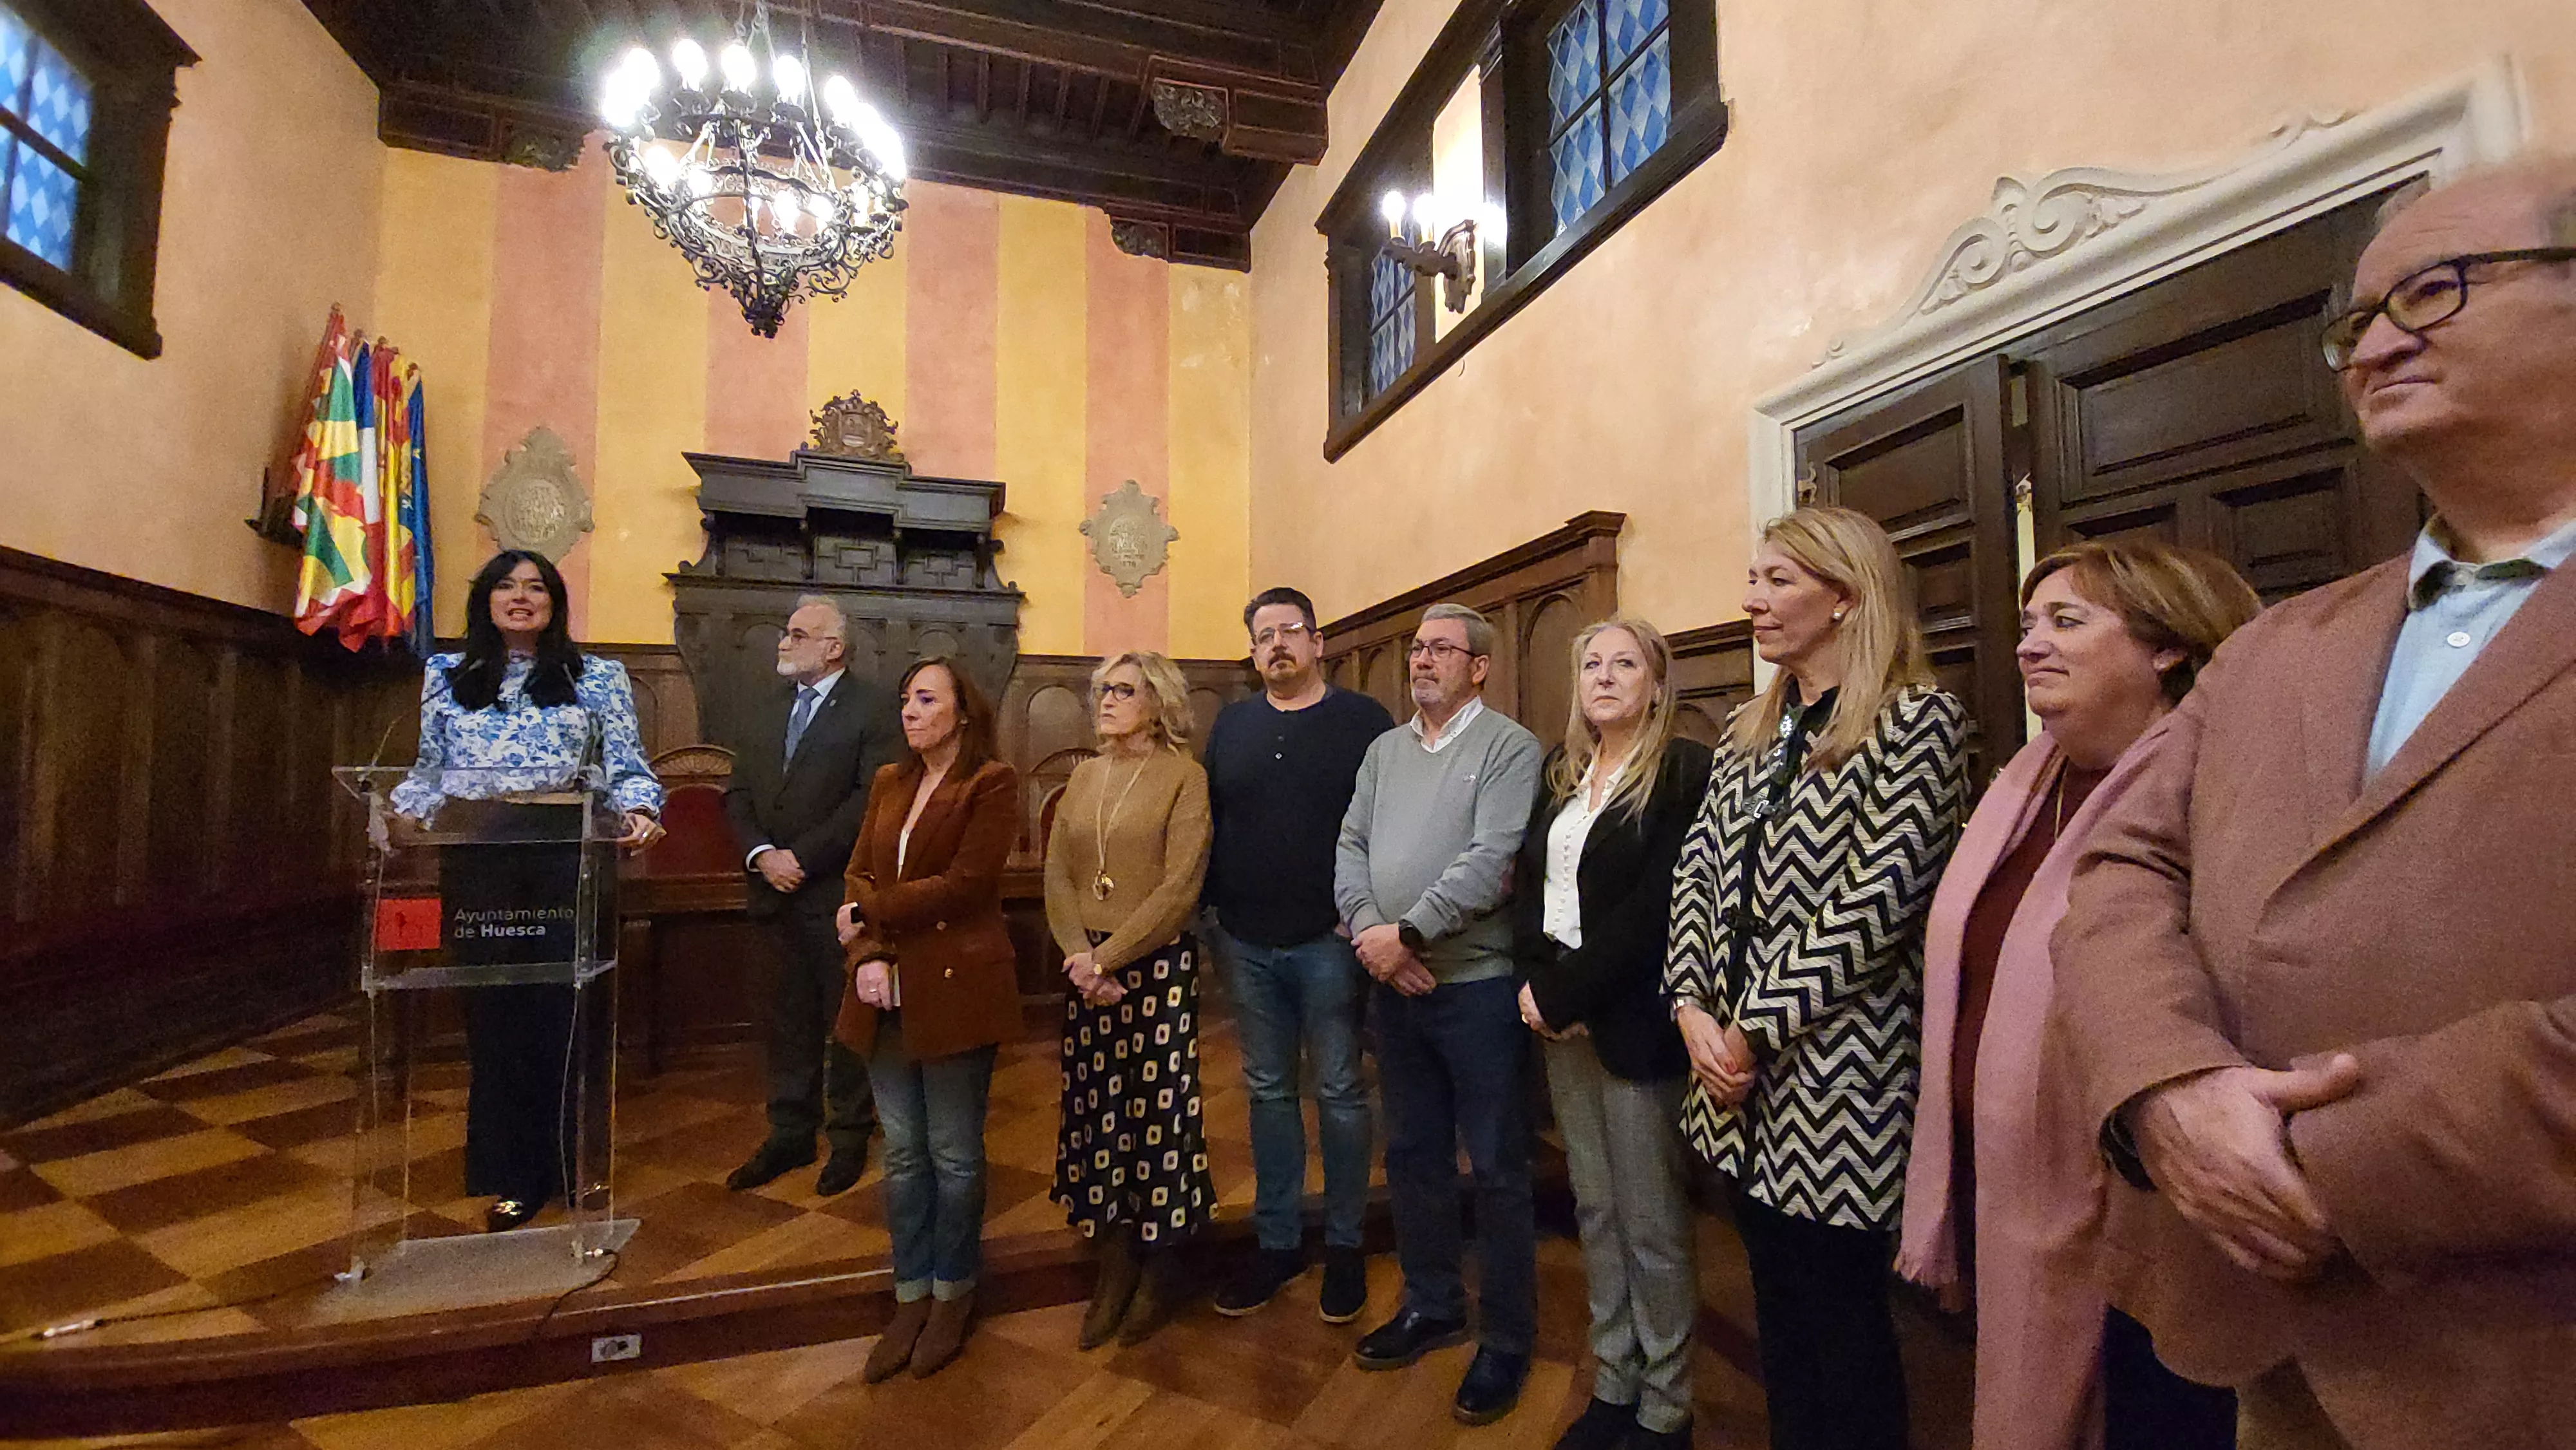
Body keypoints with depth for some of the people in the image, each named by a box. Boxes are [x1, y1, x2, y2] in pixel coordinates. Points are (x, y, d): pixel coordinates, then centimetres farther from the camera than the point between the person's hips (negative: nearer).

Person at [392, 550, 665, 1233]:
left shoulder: (597, 678, 8)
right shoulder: (446, 677, 15)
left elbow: (627, 765, 1)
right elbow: (428, 769, 15)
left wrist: (639, 811, -18)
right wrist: (404, 812, -5)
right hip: (477, 866, 2)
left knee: (569, 1014, 1)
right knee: (493, 1015, 4)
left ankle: (579, 1169, 15)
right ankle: (515, 1176, 18)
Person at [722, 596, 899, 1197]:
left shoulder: (872, 707, -7)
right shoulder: (768, 708, 14)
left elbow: (871, 799, -16)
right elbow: (738, 793, 10)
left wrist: (802, 857, -15)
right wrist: (762, 854, -6)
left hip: (837, 893, -6)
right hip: (778, 893, 6)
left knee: (845, 1018, 6)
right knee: (788, 1018, 15)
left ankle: (849, 1139, 22)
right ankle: (789, 1134, 30)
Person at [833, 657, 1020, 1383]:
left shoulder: (992, 783, -7)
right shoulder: (889, 783, 13)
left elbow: (962, 885, -15)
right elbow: (859, 877, 7)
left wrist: (870, 912, -8)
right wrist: (869, 957, -9)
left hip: (957, 989, -5)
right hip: (888, 994, 6)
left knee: (953, 1154, 8)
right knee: (902, 1154, 13)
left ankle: (952, 1296, 28)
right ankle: (910, 1300, 29)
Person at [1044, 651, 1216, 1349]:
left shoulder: (1184, 776, -6)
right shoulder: (1084, 777, 11)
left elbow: (1180, 886, -14)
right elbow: (1057, 874, 6)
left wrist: (1109, 956, -16)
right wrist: (1080, 956, -8)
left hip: (1158, 966, -5)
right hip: (1088, 969, 5)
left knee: (1157, 1110, 4)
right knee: (1096, 1111, 10)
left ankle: (1160, 1272, 24)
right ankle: (1115, 1269, 27)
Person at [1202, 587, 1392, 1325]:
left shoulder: (1363, 720, -3)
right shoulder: (1231, 725, 10)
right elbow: (1209, 821, 11)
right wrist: (1210, 906, 4)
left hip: (1329, 942, -4)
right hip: (1246, 943, 4)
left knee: (1339, 1092, 8)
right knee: (1268, 1091, 15)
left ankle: (1344, 1245, 25)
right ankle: (1276, 1241, 30)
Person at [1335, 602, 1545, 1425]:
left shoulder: (1509, 748, -8)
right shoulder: (1384, 750, 11)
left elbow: (1490, 863, -19)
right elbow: (1350, 847, 6)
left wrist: (1406, 933, -18)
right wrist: (1368, 932, -10)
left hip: (1478, 985, -6)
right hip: (1392, 986, 6)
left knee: (1496, 1168, 7)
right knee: (1412, 1154, 17)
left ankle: (1507, 1338, 25)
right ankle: (1431, 1306, 36)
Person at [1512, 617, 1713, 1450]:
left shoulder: (1685, 772, -8)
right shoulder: (1563, 777, 12)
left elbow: (1655, 906, -17)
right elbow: (1530, 884, 8)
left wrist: (1565, 993, -16)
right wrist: (1537, 982, -8)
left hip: (1633, 1022, -6)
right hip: (1561, 1017, 6)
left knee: (1652, 1226, 6)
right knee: (1595, 1211, 15)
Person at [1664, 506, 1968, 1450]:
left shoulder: (1916, 721, -10)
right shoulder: (1749, 732, 11)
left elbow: (1879, 899, -19)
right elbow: (1697, 873, 7)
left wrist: (1757, 1028, -17)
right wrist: (1694, 1007, -6)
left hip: (1838, 1072, -6)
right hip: (1740, 1068, 7)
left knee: (1840, 1315, 9)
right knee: (1778, 1307, 20)